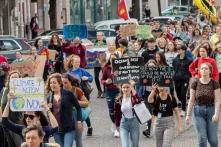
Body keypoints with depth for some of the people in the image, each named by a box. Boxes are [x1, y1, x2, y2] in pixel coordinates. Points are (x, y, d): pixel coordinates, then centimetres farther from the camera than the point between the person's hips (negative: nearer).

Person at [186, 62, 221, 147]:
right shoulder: (195, 83, 0)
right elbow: (191, 100, 2)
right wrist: (188, 115, -1)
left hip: (211, 110, -1)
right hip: (198, 111, 1)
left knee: (213, 139, 1)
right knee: (202, 138, -4)